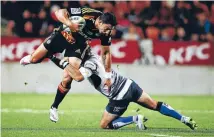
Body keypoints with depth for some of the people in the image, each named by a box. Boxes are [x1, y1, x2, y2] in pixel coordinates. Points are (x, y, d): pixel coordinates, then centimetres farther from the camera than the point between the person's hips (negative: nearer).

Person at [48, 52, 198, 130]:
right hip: (128, 84, 8)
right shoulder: (94, 56, 11)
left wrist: (64, 63, -25)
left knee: (104, 125, 6)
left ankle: (135, 119, -8)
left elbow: (79, 76, -34)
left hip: (120, 96, -8)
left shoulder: (90, 63, -14)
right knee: (155, 105, 16)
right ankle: (184, 119, 10)